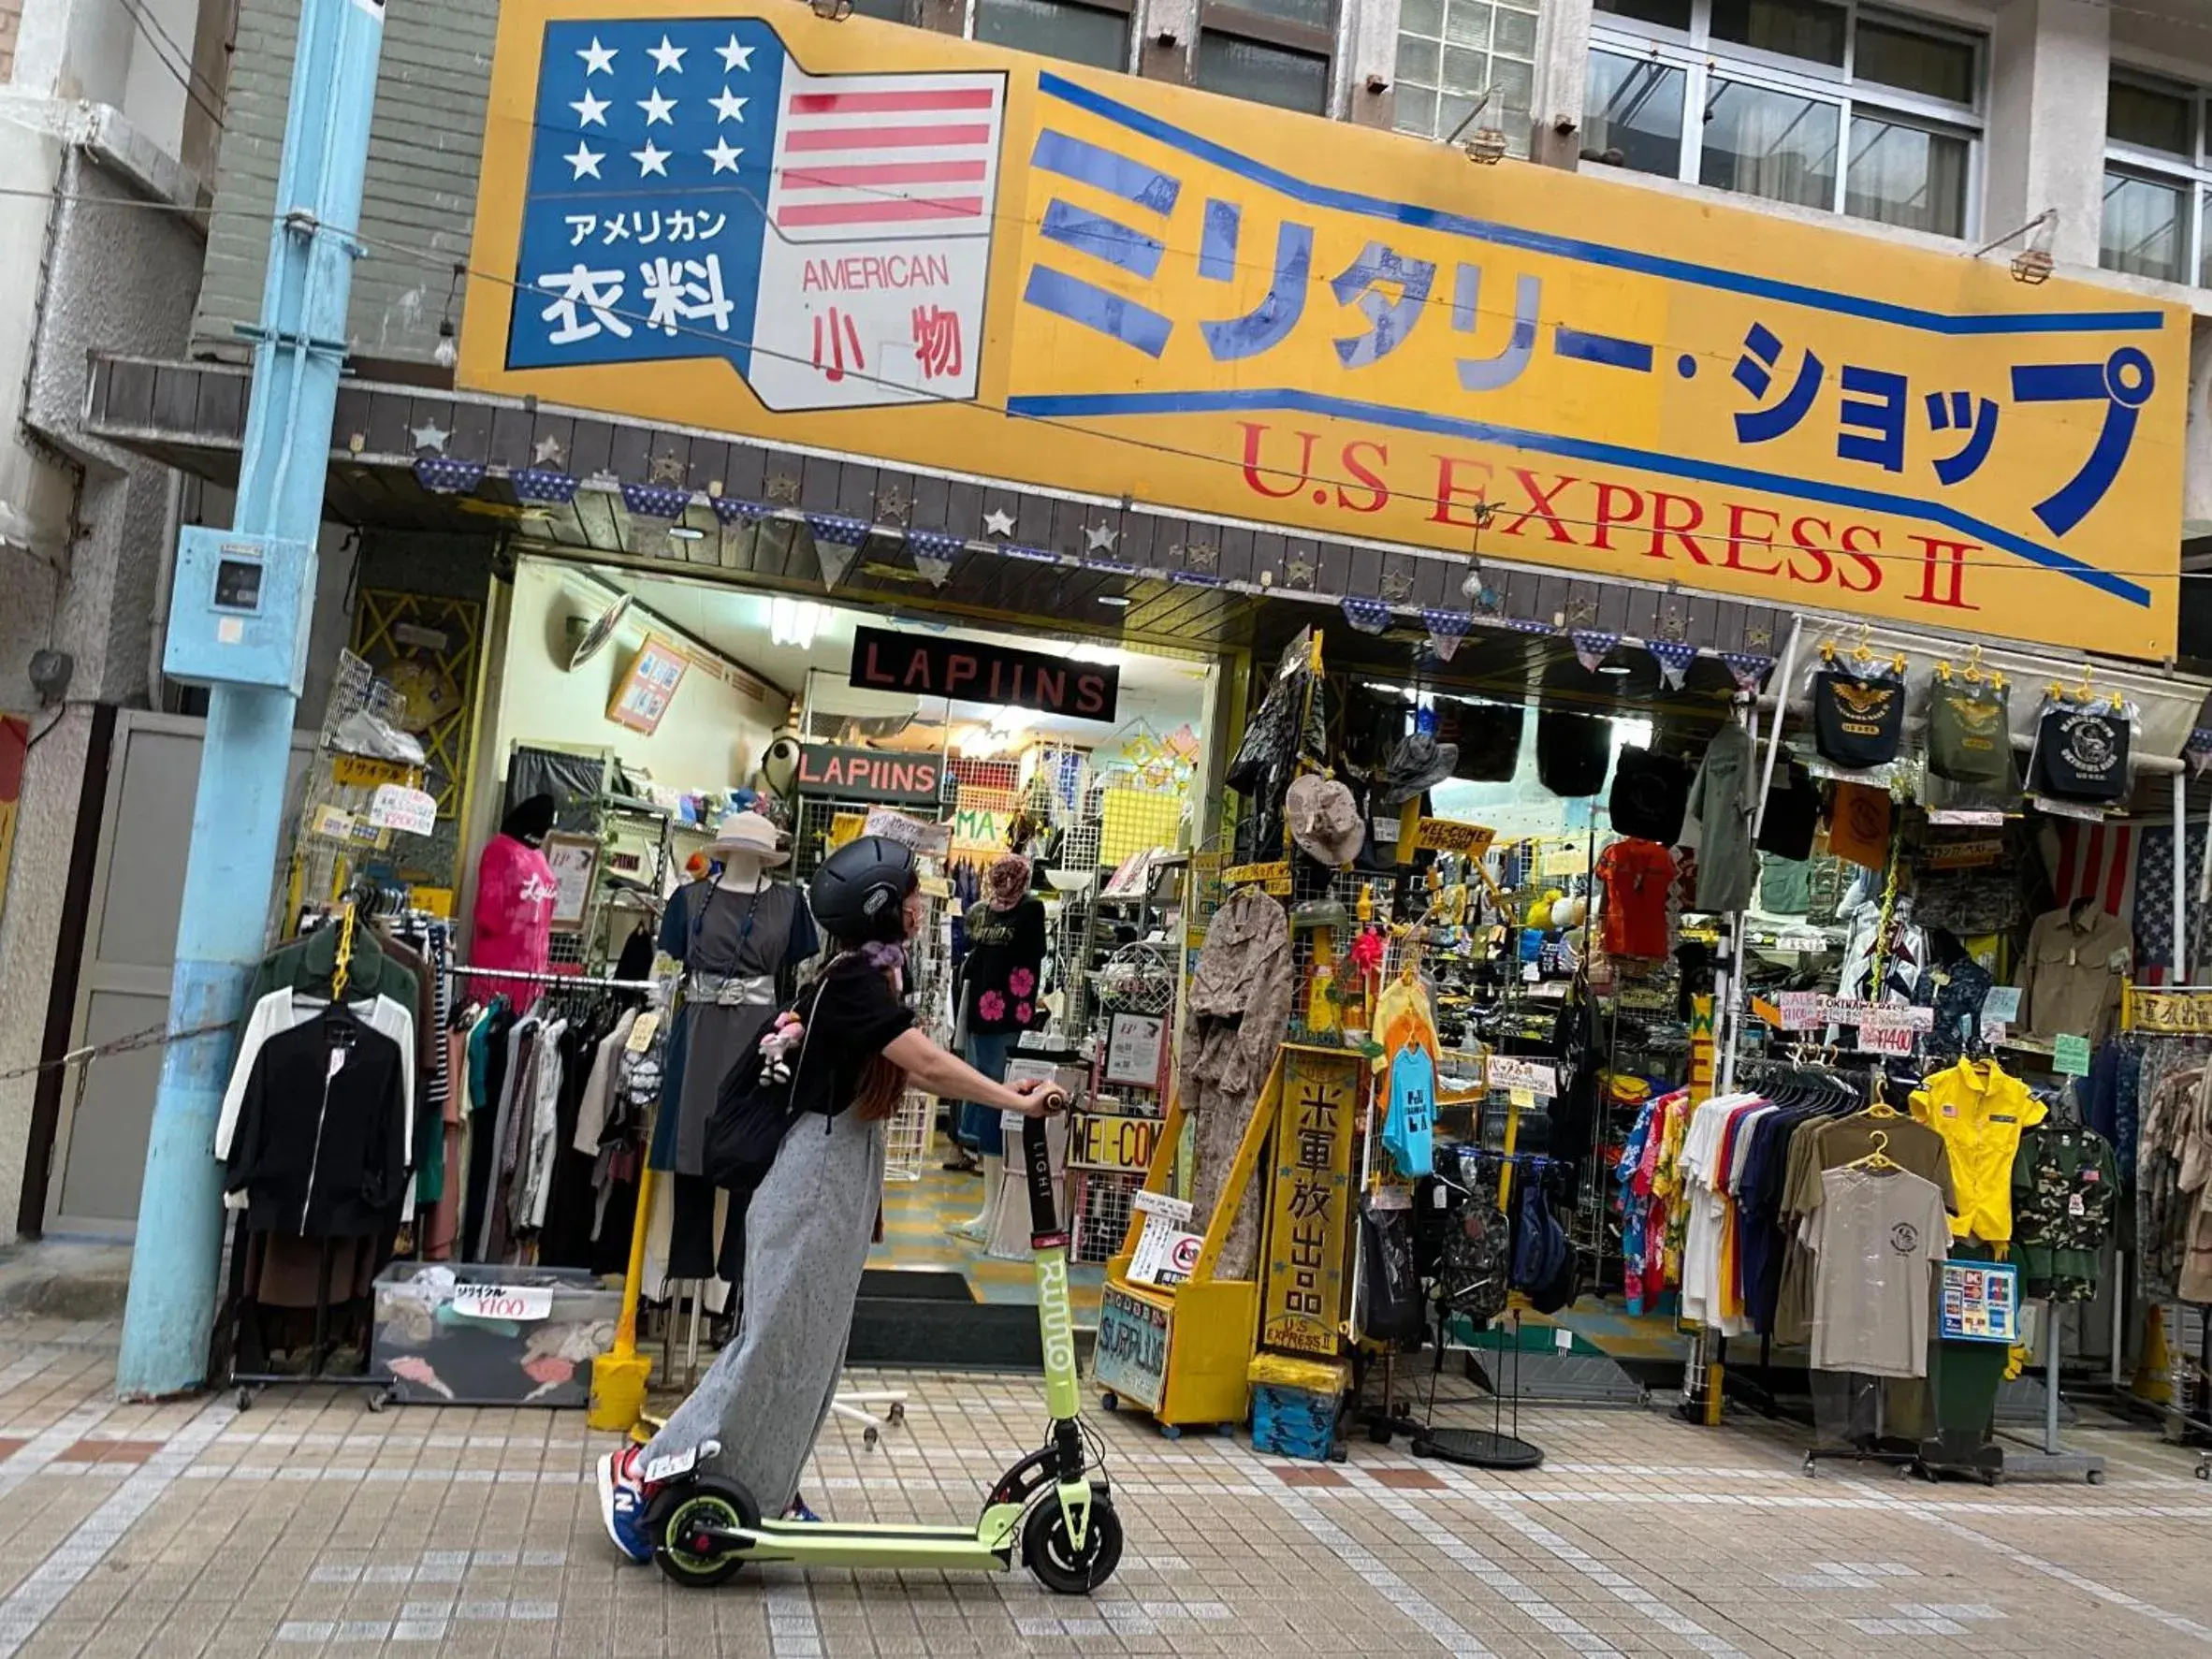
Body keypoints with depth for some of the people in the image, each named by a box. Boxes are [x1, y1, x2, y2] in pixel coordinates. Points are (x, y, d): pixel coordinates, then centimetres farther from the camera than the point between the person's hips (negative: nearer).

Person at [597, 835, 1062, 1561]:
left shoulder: (873, 978, 10)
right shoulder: (853, 980, -20)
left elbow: (913, 1072, 7)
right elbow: (928, 1061, -25)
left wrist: (1004, 1093, -1)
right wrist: (1012, 1101, -20)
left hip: (847, 1170, 10)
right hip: (818, 1172, -10)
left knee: (813, 1340, 14)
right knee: (776, 1338, -4)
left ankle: (766, 1491, 24)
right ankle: (645, 1470, 7)